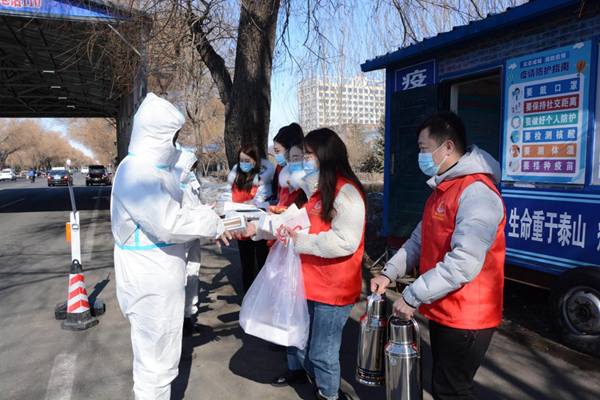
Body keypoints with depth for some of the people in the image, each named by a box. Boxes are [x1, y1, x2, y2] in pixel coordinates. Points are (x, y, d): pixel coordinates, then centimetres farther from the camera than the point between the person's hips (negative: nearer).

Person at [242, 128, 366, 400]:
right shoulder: (313, 189, 11)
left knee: (322, 353, 8)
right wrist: (258, 229, 10)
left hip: (333, 288, -8)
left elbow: (344, 241, -26)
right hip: (309, 284, 9)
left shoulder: (346, 193, -17)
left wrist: (301, 242, -20)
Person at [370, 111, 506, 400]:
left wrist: (412, 296, -24)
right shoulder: (443, 188, 11)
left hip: (466, 317, -9)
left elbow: (463, 263, -30)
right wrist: (389, 273, 2)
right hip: (441, 311, 9)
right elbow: (420, 239, 13)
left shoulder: (477, 193, -23)